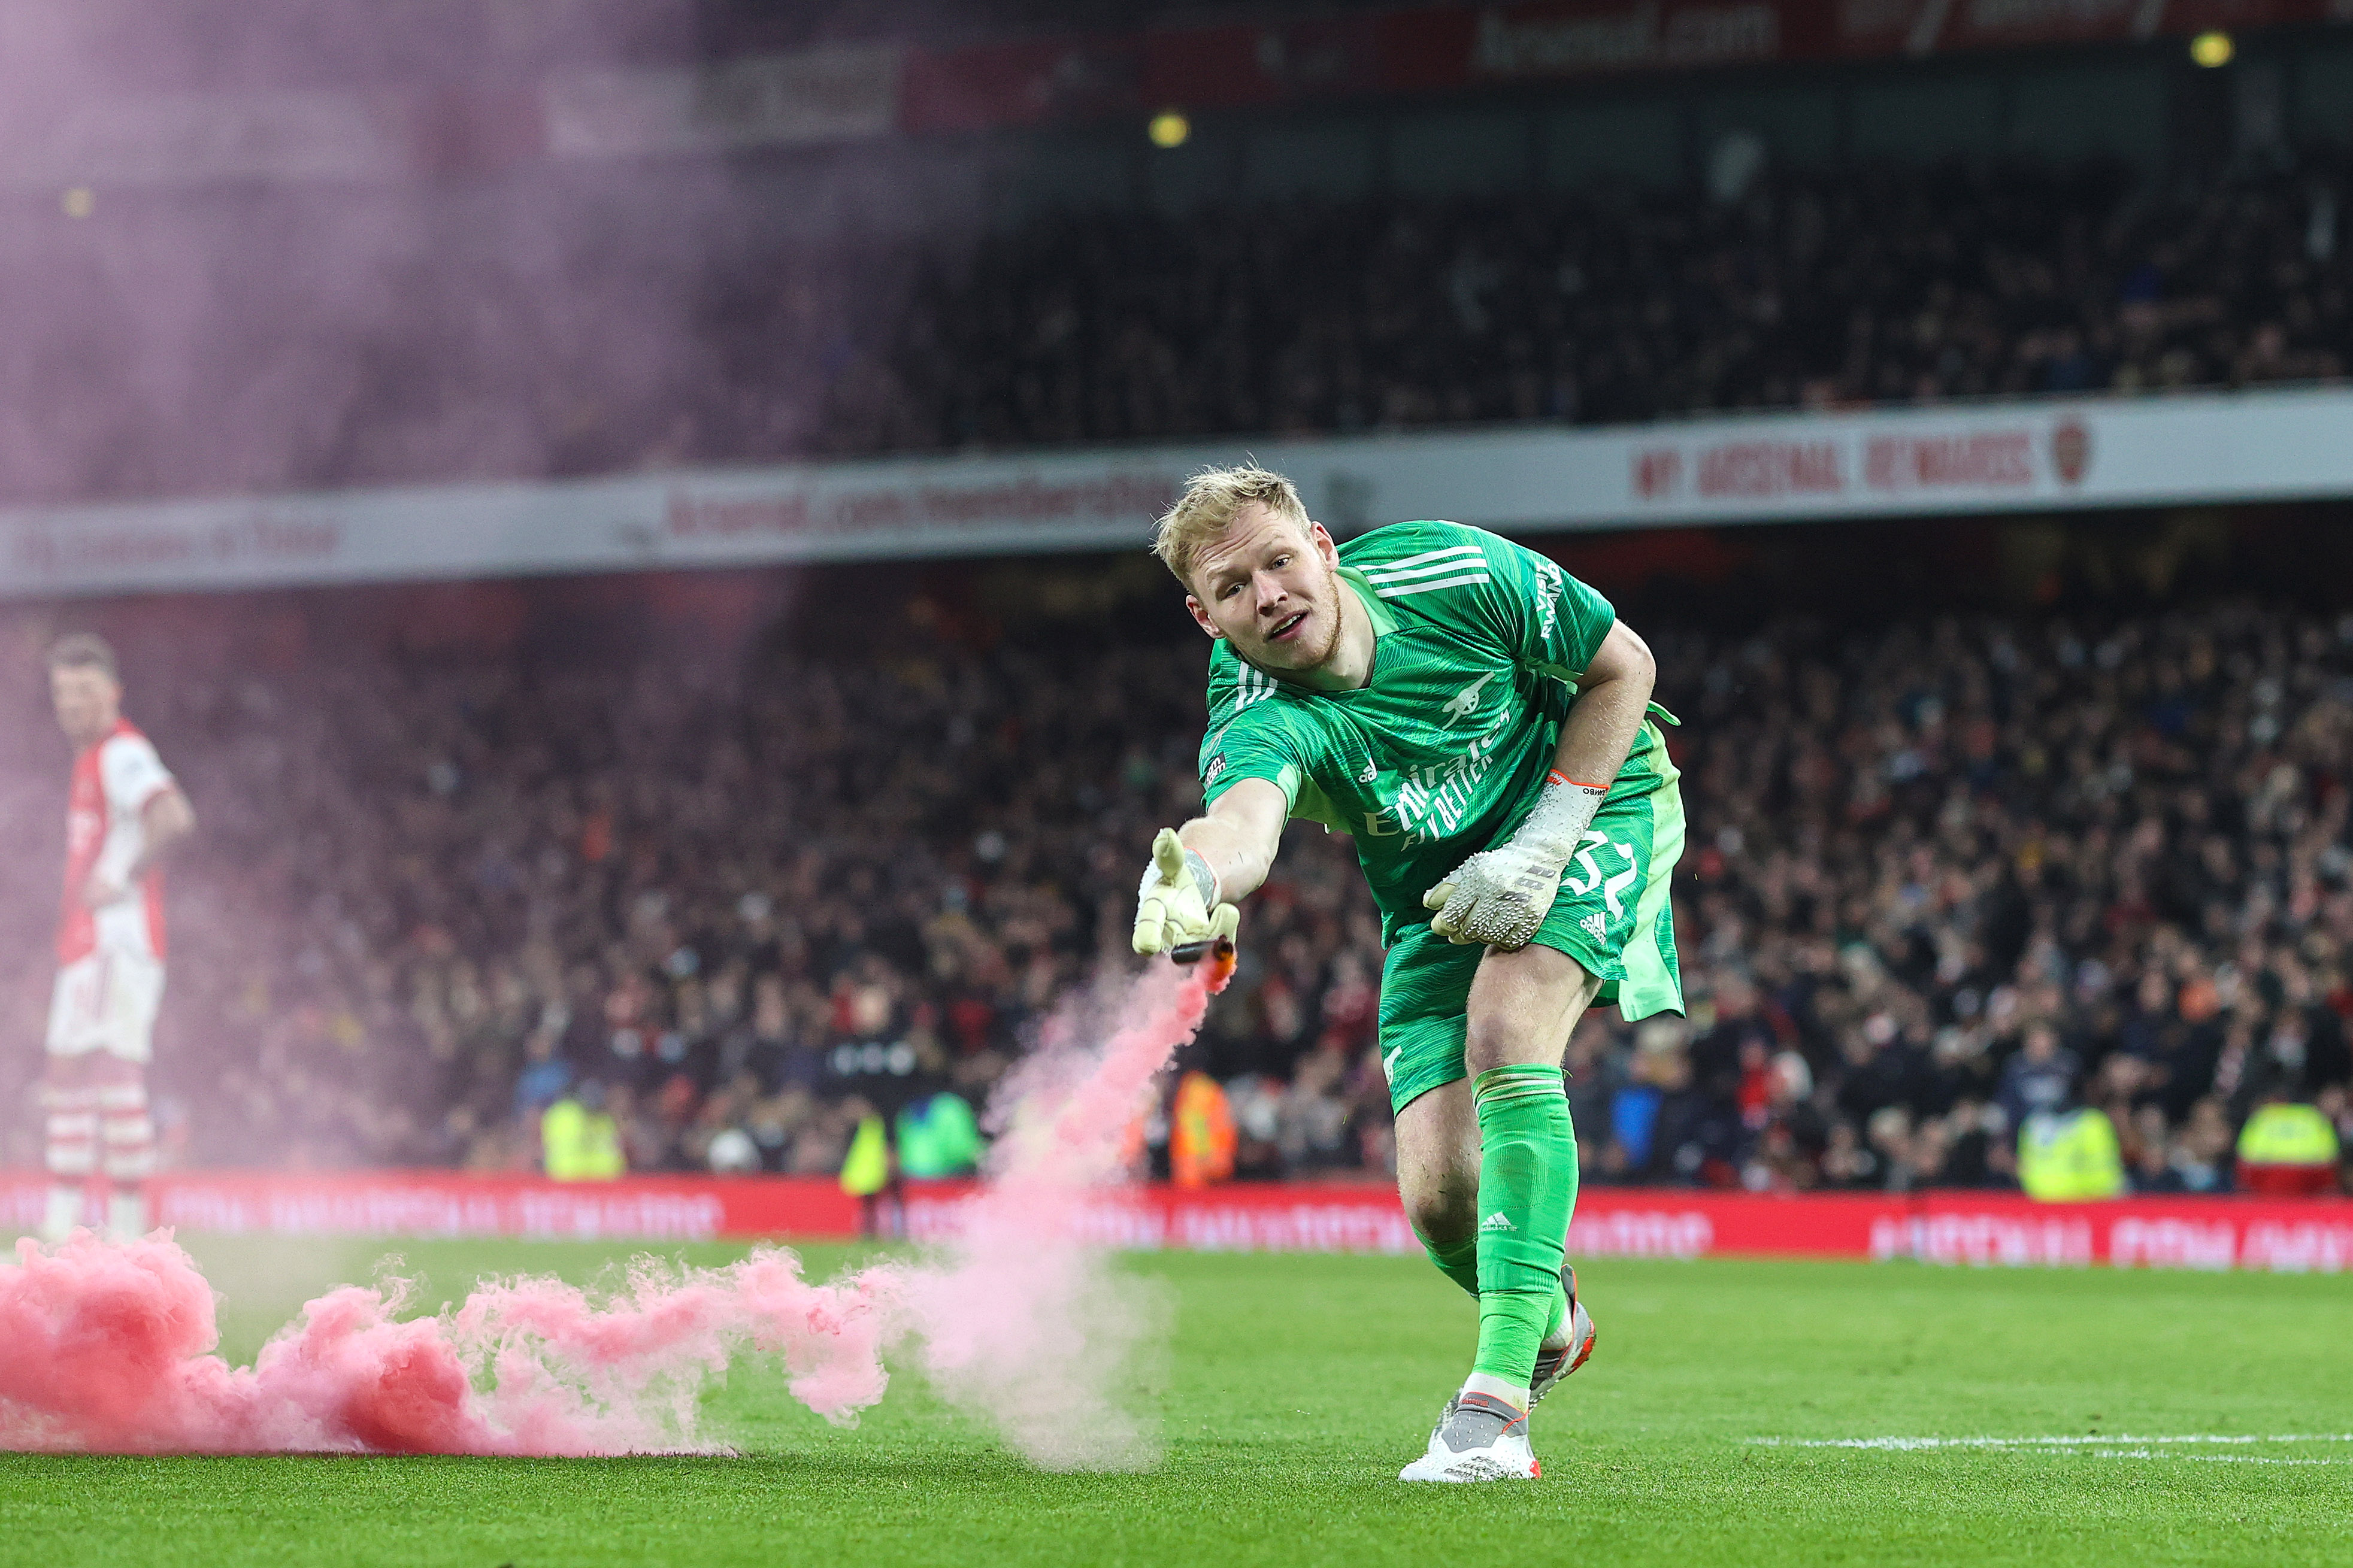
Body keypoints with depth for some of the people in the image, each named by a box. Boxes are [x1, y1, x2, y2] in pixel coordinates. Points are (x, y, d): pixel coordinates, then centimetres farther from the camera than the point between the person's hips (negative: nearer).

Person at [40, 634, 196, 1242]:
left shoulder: (121, 753, -11)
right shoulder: (91, 758, 20)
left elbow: (174, 818, -28)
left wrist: (123, 881, -22)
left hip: (119, 941, -11)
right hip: (84, 943, 11)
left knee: (116, 1073, -14)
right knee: (65, 1077, 10)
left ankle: (128, 1229, -17)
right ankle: (60, 1231, 13)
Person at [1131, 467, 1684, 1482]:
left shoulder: (1457, 574, -26)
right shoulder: (1259, 720, -28)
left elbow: (1623, 667, -12)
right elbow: (1244, 814, -53)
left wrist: (1542, 848, -21)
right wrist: (1191, 878, -78)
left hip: (1589, 801, -2)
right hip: (1434, 898, 2)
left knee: (1505, 1035, -29)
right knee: (1440, 1192, -10)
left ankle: (1498, 1399, -29)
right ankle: (1550, 1319, 28)